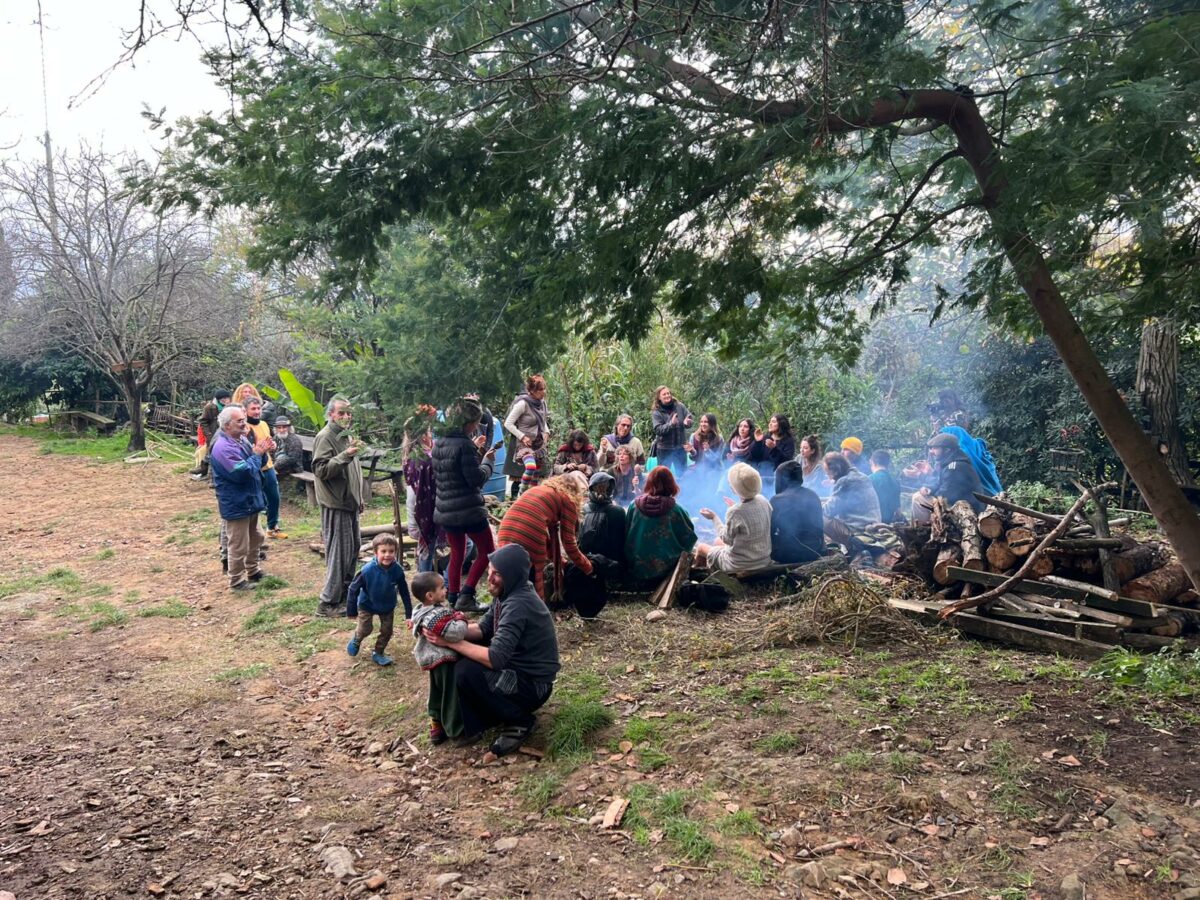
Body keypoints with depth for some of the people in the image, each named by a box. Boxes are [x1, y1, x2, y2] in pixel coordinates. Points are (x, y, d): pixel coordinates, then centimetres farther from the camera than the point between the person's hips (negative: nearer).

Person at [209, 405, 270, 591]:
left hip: (250, 500, 10)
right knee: (238, 546, 2)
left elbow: (257, 465, 13)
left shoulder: (242, 439, 6)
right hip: (236, 504, -10)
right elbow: (242, 472, -30)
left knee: (255, 538, 22)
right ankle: (237, 580, 16)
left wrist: (260, 452, -7)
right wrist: (257, 454, -19)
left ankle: (253, 571, 38)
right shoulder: (223, 447, -24)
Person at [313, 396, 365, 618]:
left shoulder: (346, 436, 16)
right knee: (339, 552, -8)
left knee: (353, 549, 16)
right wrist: (345, 456, -31)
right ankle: (328, 602, -2)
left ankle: (346, 593, 29)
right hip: (335, 504, -9)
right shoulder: (325, 437, -13)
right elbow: (321, 470, -22)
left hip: (349, 502, 10)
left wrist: (359, 498, 24)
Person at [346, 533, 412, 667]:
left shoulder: (397, 571, -27)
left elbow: (404, 593, -13)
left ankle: (378, 653, 33)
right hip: (367, 605, -2)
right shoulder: (367, 570, -34)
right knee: (365, 630, 6)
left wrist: (409, 614, -10)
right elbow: (353, 589, -19)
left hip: (388, 607, 2)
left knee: (387, 631, 8)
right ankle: (355, 641, 41)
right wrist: (351, 610, -11)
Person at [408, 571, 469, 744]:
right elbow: (456, 633, -39)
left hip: (433, 659, 10)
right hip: (445, 660, -10)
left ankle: (436, 727, 36)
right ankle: (456, 730, 18)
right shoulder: (438, 616, -30)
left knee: (437, 693, 23)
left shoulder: (421, 610, 0)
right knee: (451, 695, 5)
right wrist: (461, 619, -21)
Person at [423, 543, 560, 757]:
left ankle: (520, 721, -6)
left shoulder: (518, 605, -29)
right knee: (466, 654, 5)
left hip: (533, 684, -9)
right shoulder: (509, 593, 1)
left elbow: (495, 658, -32)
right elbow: (483, 628, 6)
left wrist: (451, 641, -25)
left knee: (466, 672, -25)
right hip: (517, 668, 9)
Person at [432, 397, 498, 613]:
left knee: (457, 553, 19)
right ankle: (466, 595, -4)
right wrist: (488, 460, -3)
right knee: (486, 551, 5)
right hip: (468, 510, -8)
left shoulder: (439, 443, 7)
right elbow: (476, 478, -18)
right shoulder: (464, 445, -18)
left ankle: (454, 597, 20)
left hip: (445, 509, 8)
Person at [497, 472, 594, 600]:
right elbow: (568, 542, 9)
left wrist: (558, 558, 48)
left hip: (505, 536, 6)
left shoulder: (538, 489, 31)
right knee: (535, 594, 8)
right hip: (529, 541, -6)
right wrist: (587, 566, 24)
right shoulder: (568, 499, 10)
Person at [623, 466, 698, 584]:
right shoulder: (676, 510, -16)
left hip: (635, 569, 4)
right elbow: (689, 539, -4)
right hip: (664, 570, -3)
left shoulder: (634, 505, -9)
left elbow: (626, 536, 4)